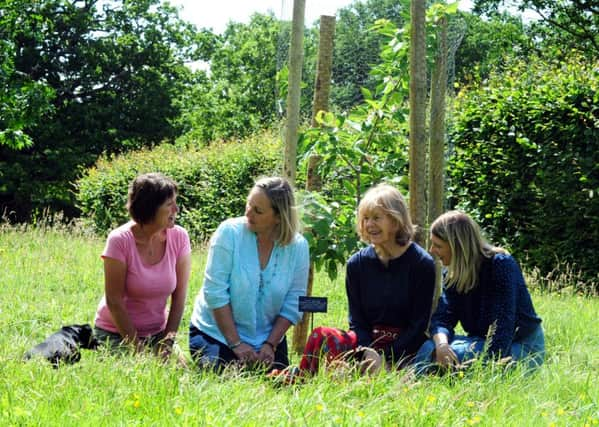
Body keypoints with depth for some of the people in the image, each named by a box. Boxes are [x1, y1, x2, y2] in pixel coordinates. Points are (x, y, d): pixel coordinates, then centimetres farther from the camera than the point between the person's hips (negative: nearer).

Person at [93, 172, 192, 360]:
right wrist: (137, 349, -15)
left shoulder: (179, 237, -7)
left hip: (157, 332, 4)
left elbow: (179, 296, -3)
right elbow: (114, 301, -16)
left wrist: (168, 341, -10)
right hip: (116, 333, -4)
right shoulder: (120, 241, -18)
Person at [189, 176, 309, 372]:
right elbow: (215, 292, -17)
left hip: (268, 338, 3)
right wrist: (235, 344, -18)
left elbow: (293, 305, -3)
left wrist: (270, 345, -13)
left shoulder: (298, 247, -7)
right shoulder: (230, 232, -15)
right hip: (216, 333, -3)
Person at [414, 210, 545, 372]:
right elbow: (441, 318, -7)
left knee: (457, 354, -30)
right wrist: (441, 343, -30)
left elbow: (504, 323, -25)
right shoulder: (453, 274, 3)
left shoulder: (501, 264, -18)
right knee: (430, 349, -21)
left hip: (523, 347, -6)